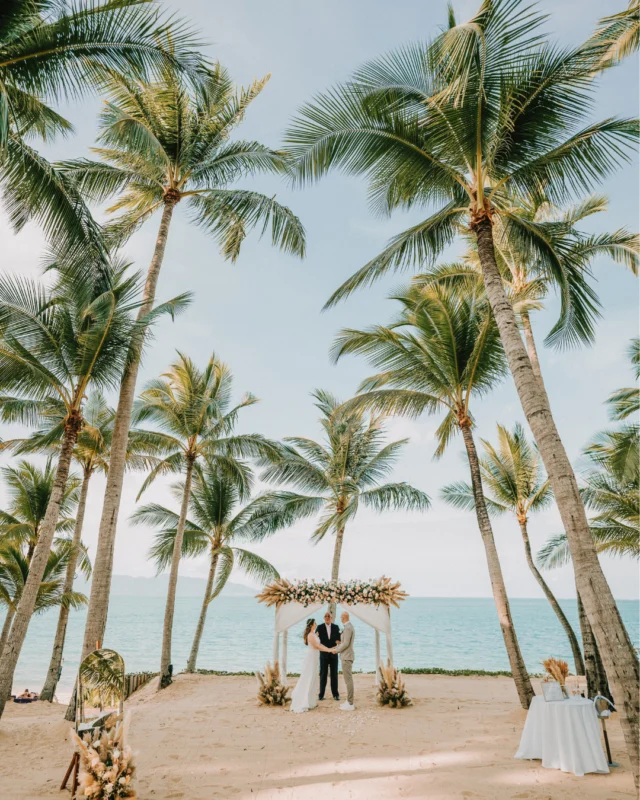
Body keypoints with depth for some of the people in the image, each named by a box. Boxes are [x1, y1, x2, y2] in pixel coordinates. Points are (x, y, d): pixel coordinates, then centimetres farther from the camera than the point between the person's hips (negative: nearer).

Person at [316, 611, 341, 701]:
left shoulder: (336, 627, 3)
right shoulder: (320, 627, -2)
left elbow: (339, 639, 3)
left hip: (333, 654, 1)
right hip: (324, 654, -1)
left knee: (334, 674, 6)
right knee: (323, 674, 1)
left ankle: (335, 694, 14)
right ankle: (321, 694, 8)